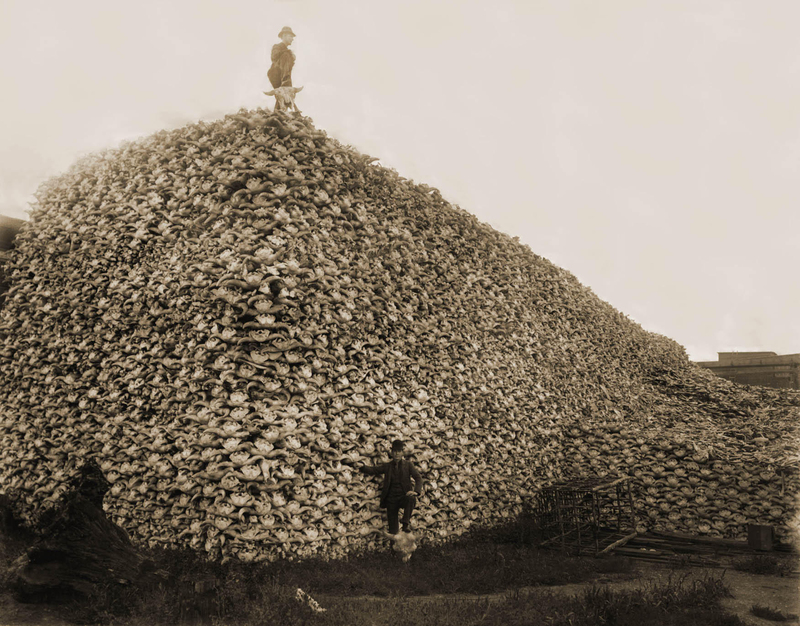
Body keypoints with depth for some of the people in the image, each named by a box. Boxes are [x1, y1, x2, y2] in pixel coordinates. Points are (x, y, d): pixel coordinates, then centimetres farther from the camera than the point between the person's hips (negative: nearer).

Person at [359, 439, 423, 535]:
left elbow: (418, 477, -1)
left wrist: (416, 491, -21)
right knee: (392, 530, -4)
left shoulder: (408, 465, 7)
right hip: (391, 499, 2)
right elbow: (373, 469, 0)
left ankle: (406, 523, -30)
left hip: (404, 497, -1)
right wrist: (361, 466, -22)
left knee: (411, 498, -36)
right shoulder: (387, 466, 10)